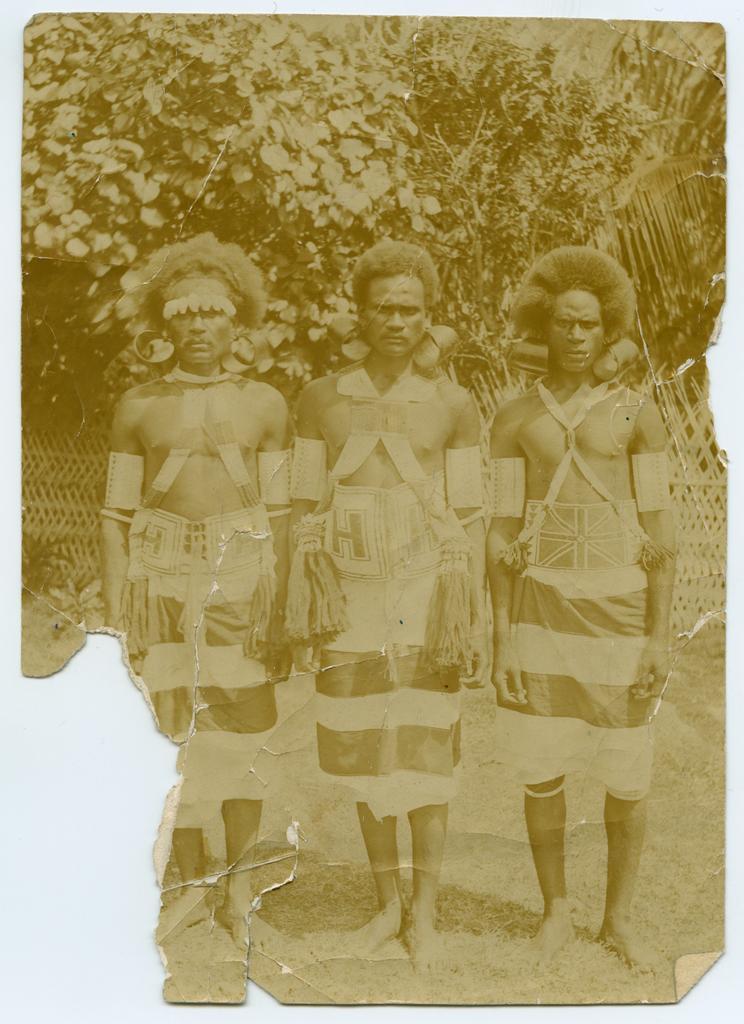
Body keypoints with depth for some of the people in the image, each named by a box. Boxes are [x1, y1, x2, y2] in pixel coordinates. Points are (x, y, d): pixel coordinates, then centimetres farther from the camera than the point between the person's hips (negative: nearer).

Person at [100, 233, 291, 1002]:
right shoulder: (138, 407, 4)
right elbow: (117, 516, 4)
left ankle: (236, 895, 26)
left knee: (241, 743, 6)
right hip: (164, 584, 0)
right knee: (170, 745, -1)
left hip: (243, 582, 1)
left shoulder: (265, 405, 5)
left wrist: (278, 611, 0)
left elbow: (280, 515, 5)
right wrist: (116, 613, -2)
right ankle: (171, 927, 14)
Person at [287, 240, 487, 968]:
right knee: (364, 757, 10)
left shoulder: (453, 405, 0)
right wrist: (299, 613, 0)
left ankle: (425, 912, 23)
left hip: (426, 597, -1)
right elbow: (306, 512, 3)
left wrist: (476, 621, -4)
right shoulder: (321, 400, 2)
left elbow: (469, 518, 0)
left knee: (426, 756, 5)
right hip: (351, 600, 2)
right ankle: (387, 903, 29)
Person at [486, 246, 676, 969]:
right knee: (542, 772, 6)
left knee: (627, 780, 6)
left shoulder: (637, 414, 1)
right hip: (540, 610, 1)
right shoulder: (514, 420, 4)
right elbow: (501, 535, 2)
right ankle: (556, 913, 27)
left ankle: (618, 919, 27)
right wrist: (502, 640, -3)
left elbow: (660, 530, 0)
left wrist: (660, 636, -6)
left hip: (618, 610, 0)